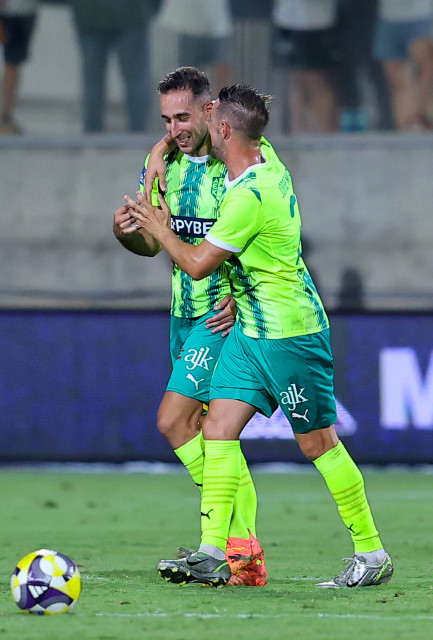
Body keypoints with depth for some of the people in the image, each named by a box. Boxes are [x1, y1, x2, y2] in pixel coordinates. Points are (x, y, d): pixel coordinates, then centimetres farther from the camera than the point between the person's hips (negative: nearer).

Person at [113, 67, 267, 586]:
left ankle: (236, 541, -9)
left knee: (173, 421, -15)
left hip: (225, 313, -8)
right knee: (212, 430, 9)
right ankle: (246, 557, 14)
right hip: (184, 311, 8)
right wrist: (127, 232, -10)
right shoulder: (163, 162, 6)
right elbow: (153, 243, 12)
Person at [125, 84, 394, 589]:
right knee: (218, 426, 0)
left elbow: (197, 264, -16)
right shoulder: (265, 159, 2)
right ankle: (213, 553, -4)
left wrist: (160, 228, 0)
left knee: (318, 442, -1)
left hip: (289, 331, -9)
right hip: (251, 327, 9)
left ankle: (372, 554, 9)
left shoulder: (250, 196, -24)